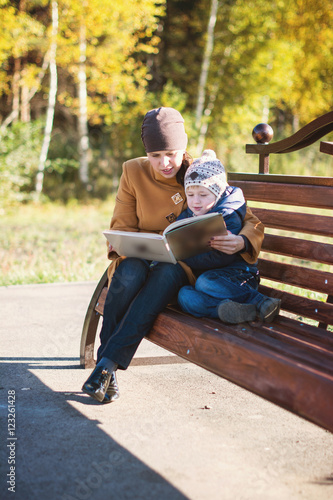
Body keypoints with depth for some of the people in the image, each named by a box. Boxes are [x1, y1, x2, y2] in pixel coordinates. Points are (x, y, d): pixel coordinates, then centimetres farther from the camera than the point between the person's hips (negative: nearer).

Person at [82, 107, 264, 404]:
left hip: (184, 266, -1)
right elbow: (121, 226, 4)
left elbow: (251, 221, -3)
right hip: (141, 259, 1)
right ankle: (106, 367, -28)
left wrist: (241, 240, -28)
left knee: (167, 272, -38)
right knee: (130, 272, -36)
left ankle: (108, 364, -38)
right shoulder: (133, 171, 1)